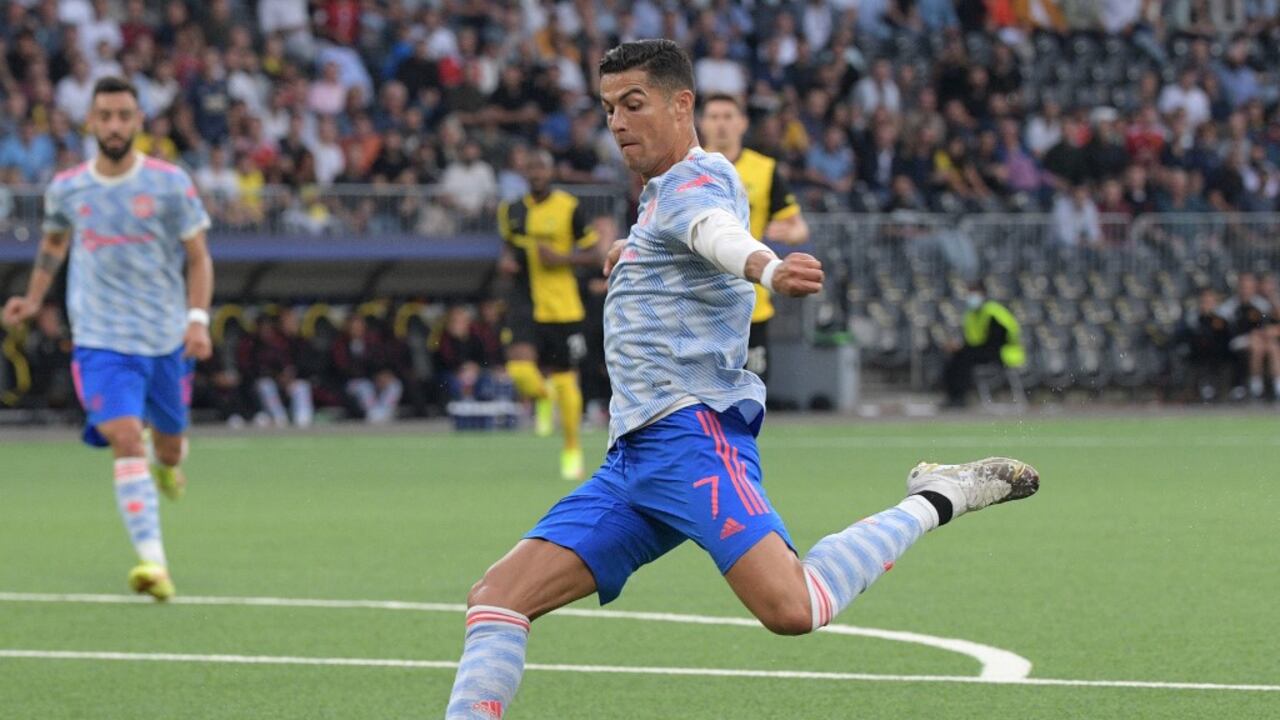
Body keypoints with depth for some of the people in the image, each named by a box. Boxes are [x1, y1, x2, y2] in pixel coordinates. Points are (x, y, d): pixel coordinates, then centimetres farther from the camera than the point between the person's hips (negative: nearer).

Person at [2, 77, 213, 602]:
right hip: (100, 339, -1)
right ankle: (153, 562, -27)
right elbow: (53, 241, 23)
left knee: (168, 445, 15)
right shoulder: (66, 188, 1)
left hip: (165, 338, 1)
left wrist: (198, 319, -11)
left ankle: (167, 463, 56)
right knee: (126, 441, -20)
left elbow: (198, 258, 0)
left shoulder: (169, 184, -5)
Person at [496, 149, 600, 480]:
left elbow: (593, 255, -2)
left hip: (562, 307, -2)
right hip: (525, 303, 2)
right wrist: (507, 260, 2)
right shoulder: (512, 211, 6)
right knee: (520, 368, -20)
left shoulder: (569, 208, -5)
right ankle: (543, 397, 16)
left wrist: (562, 258, -18)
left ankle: (572, 450, 23)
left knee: (564, 379, 6)